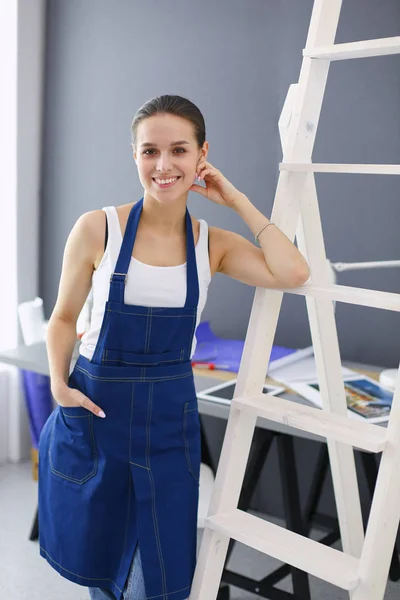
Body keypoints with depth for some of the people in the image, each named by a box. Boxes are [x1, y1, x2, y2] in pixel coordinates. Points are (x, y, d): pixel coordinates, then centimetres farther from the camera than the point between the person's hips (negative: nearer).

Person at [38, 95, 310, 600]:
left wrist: (237, 200, -11)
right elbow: (64, 317, 1)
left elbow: (292, 273, -19)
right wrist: (59, 382, -14)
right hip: (95, 411, -1)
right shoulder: (97, 229, -9)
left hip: (169, 418, 1)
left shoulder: (213, 244, -3)